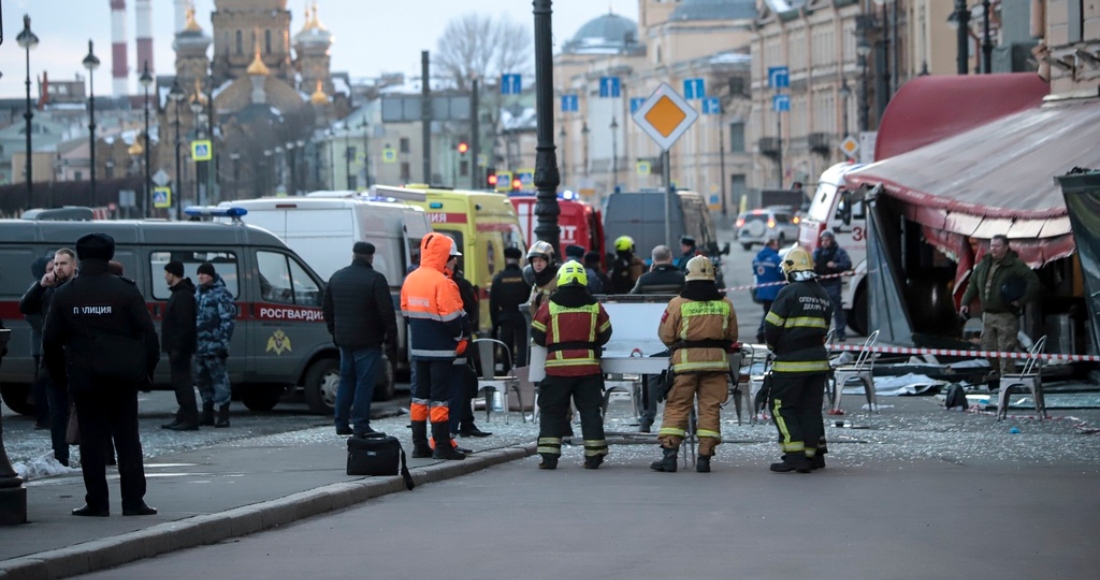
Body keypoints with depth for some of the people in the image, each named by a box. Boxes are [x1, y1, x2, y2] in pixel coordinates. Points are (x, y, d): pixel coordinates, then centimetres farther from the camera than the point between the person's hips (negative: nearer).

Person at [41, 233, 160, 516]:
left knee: (91, 440, 5)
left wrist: (59, 376, 13)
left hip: (83, 379, 1)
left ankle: (97, 502, 4)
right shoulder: (125, 291, -4)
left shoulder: (64, 294, 1)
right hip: (121, 376, -1)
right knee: (128, 439, 5)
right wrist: (148, 370, 4)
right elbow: (147, 333, -6)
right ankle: (133, 501, 3)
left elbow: (50, 340, 3)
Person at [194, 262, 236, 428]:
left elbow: (227, 320, -12)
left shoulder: (221, 294, -7)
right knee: (202, 378, 12)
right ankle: (207, 415, 21)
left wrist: (223, 341, -18)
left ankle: (223, 415, -9)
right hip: (200, 344, 9)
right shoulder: (198, 292, 18)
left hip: (213, 345, -9)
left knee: (219, 377, -9)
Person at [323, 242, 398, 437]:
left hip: (344, 339, 6)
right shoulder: (375, 279, -11)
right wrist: (391, 340, -8)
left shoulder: (337, 277, 10)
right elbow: (387, 313, -14)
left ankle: (341, 423, 15)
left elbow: (326, 309, 17)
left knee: (346, 379, 15)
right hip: (368, 341, -6)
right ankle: (360, 425, -6)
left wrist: (335, 332, 23)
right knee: (365, 382, -4)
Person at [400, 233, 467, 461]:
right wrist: (460, 337, 0)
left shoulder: (410, 280, 7)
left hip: (418, 348, 7)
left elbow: (406, 312, 12)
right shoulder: (442, 282, -17)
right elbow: (452, 318, -17)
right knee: (440, 395, -4)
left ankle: (420, 444, 13)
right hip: (440, 349, -7)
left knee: (420, 393, 11)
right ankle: (442, 446, -4)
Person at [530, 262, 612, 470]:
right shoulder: (595, 307, 2)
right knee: (590, 410, 8)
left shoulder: (549, 306, -4)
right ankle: (593, 456, 7)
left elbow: (537, 336, 3)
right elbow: (604, 335, 12)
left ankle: (549, 456, 1)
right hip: (588, 366, 1)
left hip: (558, 366, -1)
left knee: (552, 410, 7)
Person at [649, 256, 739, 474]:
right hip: (716, 359, 2)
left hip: (685, 360, -2)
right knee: (710, 408, 6)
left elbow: (666, 335, -1)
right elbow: (732, 337, 12)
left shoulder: (678, 303, -7)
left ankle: (669, 454, -4)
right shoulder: (725, 304, 2)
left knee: (677, 407, 3)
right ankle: (704, 457, 3)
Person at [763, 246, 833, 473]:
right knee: (811, 407, 14)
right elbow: (824, 329, 12)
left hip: (791, 362, -7)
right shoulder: (824, 295, 10)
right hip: (818, 361, 7)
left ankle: (795, 456, -9)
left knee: (783, 407, -1)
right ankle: (815, 454, 16)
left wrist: (774, 346, 8)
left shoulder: (789, 292, -12)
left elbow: (771, 326, -11)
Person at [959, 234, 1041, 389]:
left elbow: (1033, 282, -14)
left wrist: (1021, 301, -16)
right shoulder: (983, 265, 12)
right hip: (988, 314, 7)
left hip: (1006, 316, -7)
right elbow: (973, 285, 21)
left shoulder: (1015, 265, -9)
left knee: (1006, 352, -8)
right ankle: (996, 378, 27)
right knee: (989, 349, 11)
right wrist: (965, 302, 10)